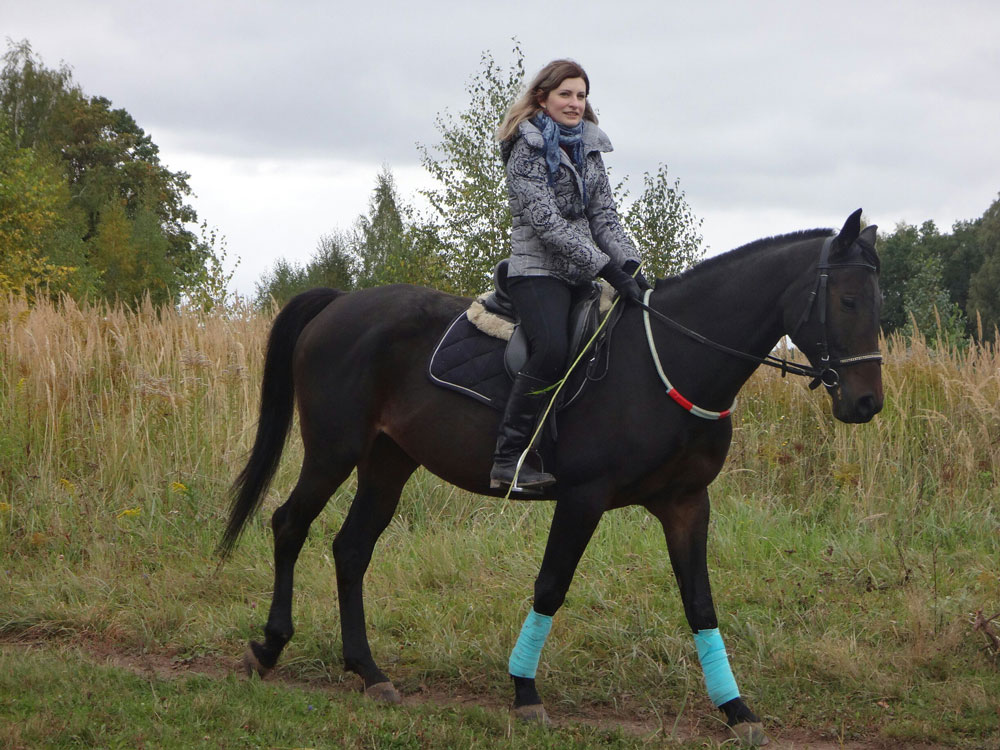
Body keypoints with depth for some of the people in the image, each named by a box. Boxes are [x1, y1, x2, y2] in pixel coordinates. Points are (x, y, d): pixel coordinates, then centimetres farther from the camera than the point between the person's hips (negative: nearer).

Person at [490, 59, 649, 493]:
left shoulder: (588, 148, 16)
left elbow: (604, 215, 13)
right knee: (551, 348, -29)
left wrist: (629, 263, -6)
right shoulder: (527, 148, -7)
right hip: (538, 269, -8)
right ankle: (507, 460, -27)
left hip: (583, 274, 8)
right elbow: (545, 220, -16)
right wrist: (606, 268, -22)